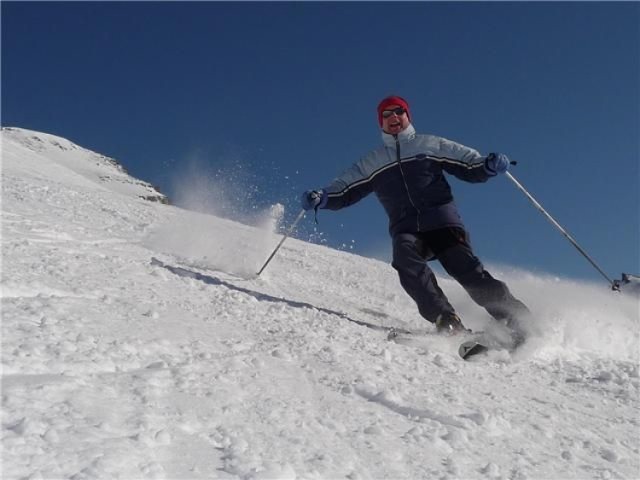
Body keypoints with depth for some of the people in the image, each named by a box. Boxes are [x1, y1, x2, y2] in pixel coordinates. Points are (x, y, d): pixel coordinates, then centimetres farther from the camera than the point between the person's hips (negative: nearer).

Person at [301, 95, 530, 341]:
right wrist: (320, 197, 0)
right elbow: (343, 192, 20)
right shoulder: (372, 162, 23)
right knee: (405, 257, -32)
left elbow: (470, 167, 12)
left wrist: (489, 165, -10)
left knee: (467, 270, -21)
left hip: (442, 222, -1)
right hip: (406, 230, 1)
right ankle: (447, 321, -38)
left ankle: (517, 320, -14)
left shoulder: (431, 145, 17)